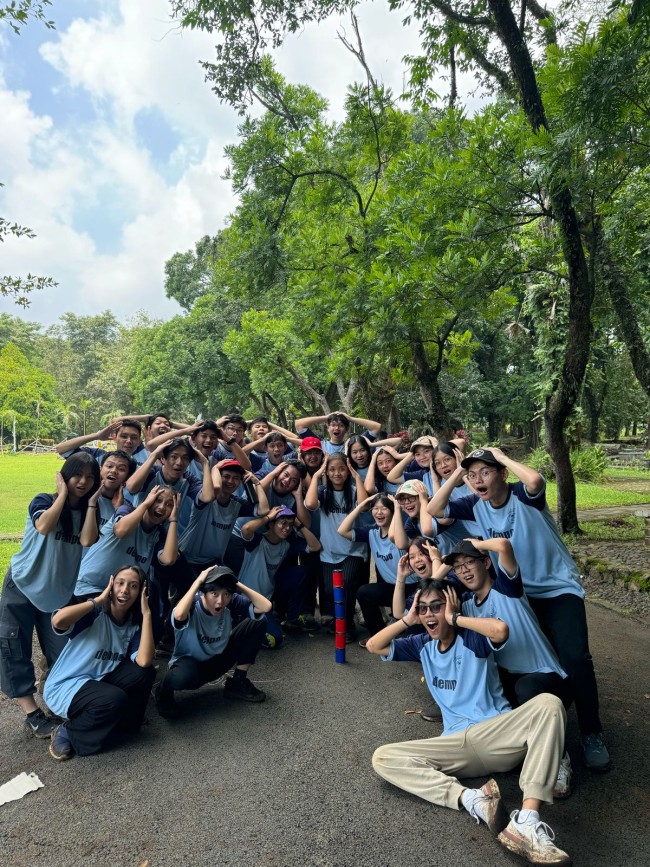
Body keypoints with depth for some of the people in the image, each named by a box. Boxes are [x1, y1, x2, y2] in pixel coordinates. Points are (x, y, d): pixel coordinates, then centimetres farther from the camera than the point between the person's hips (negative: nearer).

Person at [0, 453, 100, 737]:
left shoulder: (87, 511, 2)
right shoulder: (44, 500, -8)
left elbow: (87, 541, -18)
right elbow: (44, 526, -30)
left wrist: (92, 502, -18)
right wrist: (63, 493, -22)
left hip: (59, 591, 3)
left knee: (62, 654, 1)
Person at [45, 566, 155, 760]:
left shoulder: (134, 624, -4)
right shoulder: (93, 613, -18)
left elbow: (144, 661, -23)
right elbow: (58, 621, -41)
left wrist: (146, 613, -21)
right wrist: (99, 600, -29)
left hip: (98, 683, 5)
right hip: (64, 686, -5)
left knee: (144, 672, -17)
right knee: (115, 699, -31)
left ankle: (124, 723, 4)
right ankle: (67, 733, -4)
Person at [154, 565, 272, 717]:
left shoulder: (232, 603, -18)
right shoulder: (191, 604, -28)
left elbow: (266, 607, -29)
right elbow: (179, 615, -53)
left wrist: (237, 584, -27)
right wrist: (198, 581, -41)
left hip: (218, 660, 4)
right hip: (189, 663, -4)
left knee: (256, 623, -14)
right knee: (183, 677, -42)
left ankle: (238, 682, 2)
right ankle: (164, 691, -1)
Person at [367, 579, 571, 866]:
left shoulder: (473, 637, -2)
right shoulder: (423, 645, 14)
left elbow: (501, 630, -26)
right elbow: (374, 646, 12)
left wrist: (454, 618, -13)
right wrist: (409, 619, 4)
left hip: (497, 734, -4)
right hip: (457, 746, 4)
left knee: (548, 704, -32)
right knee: (383, 758, -16)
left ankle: (527, 823, -45)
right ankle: (474, 801, -33)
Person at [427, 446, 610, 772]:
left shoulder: (523, 495, -21)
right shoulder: (475, 505, -7)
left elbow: (535, 480, -45)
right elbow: (434, 510, -14)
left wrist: (502, 456, -29)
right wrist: (457, 472, -17)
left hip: (559, 588, -5)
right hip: (517, 594, 5)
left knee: (574, 657, -18)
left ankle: (591, 734, 2)